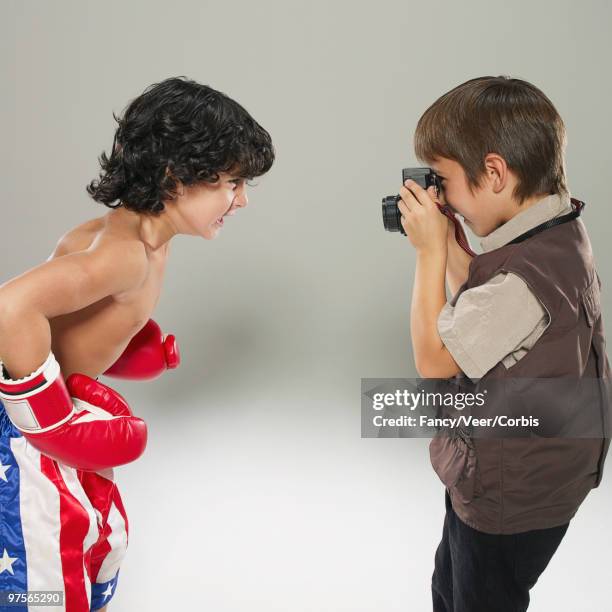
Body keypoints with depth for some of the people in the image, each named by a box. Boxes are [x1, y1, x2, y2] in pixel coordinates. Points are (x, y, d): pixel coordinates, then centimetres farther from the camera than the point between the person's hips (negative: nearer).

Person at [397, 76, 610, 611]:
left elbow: (434, 359, -23)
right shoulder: (557, 233, -4)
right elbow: (486, 310, 11)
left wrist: (431, 250, -20)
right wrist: (448, 245, -1)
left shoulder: (524, 275, -36)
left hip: (506, 501, -9)